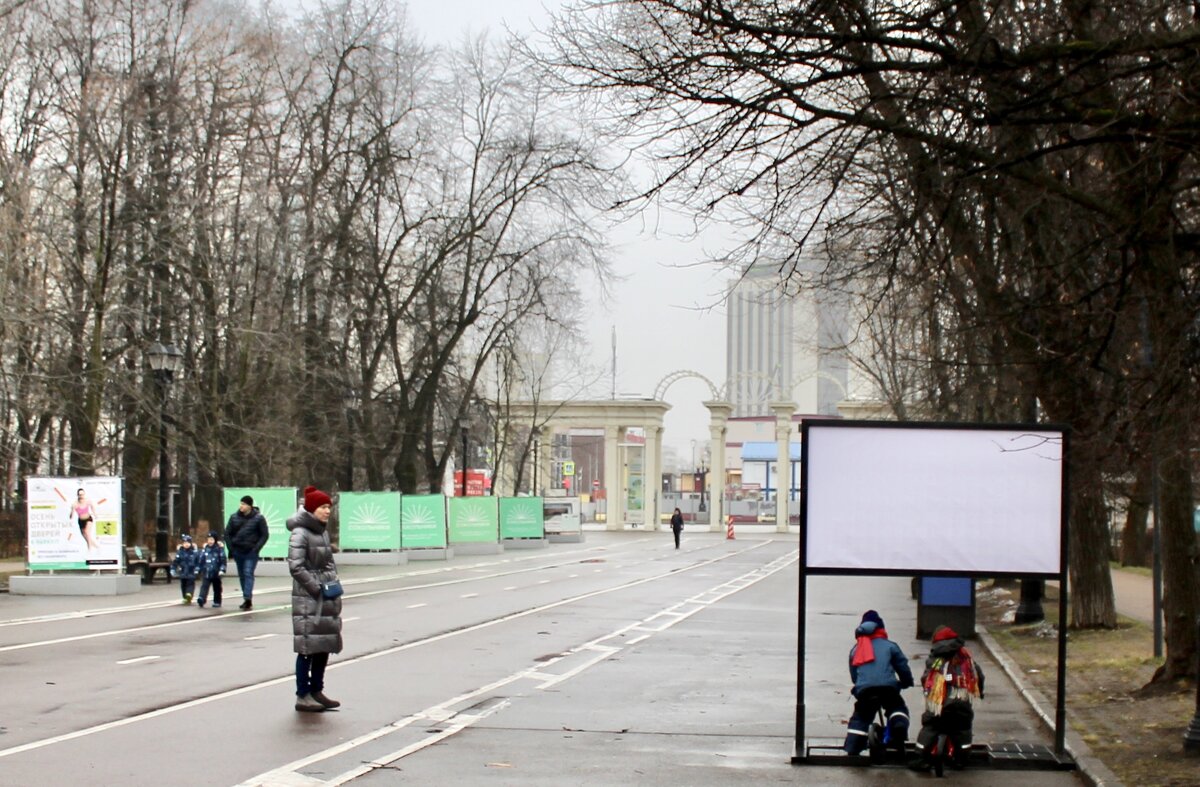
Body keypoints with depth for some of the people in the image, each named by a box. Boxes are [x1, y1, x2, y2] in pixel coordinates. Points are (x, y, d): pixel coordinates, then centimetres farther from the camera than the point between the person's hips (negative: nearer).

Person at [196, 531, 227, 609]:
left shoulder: (219, 548, -5)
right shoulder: (205, 548, 6)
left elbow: (223, 560, -7)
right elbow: (201, 560, 13)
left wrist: (222, 569, -16)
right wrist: (200, 570, 14)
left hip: (216, 573, -2)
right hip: (206, 572, 2)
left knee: (217, 588, 10)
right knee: (204, 586, -13)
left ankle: (217, 602, 19)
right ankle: (202, 600, -26)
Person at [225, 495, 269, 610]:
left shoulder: (258, 518, -6)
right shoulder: (234, 517, 4)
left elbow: (265, 535, -4)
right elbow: (227, 533, 10)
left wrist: (256, 548, -13)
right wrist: (231, 548, 1)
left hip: (251, 552, -4)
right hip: (238, 551, 4)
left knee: (248, 573, -15)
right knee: (242, 575, 9)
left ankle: (248, 599, -21)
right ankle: (247, 600, 18)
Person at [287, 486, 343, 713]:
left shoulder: (323, 532, 13)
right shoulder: (300, 533, -12)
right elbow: (296, 566, -18)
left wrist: (334, 583, 6)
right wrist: (317, 588, -17)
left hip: (326, 597, 8)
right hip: (307, 599, -8)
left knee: (325, 645, 11)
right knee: (308, 646, -6)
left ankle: (316, 691, 21)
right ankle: (302, 696, 0)